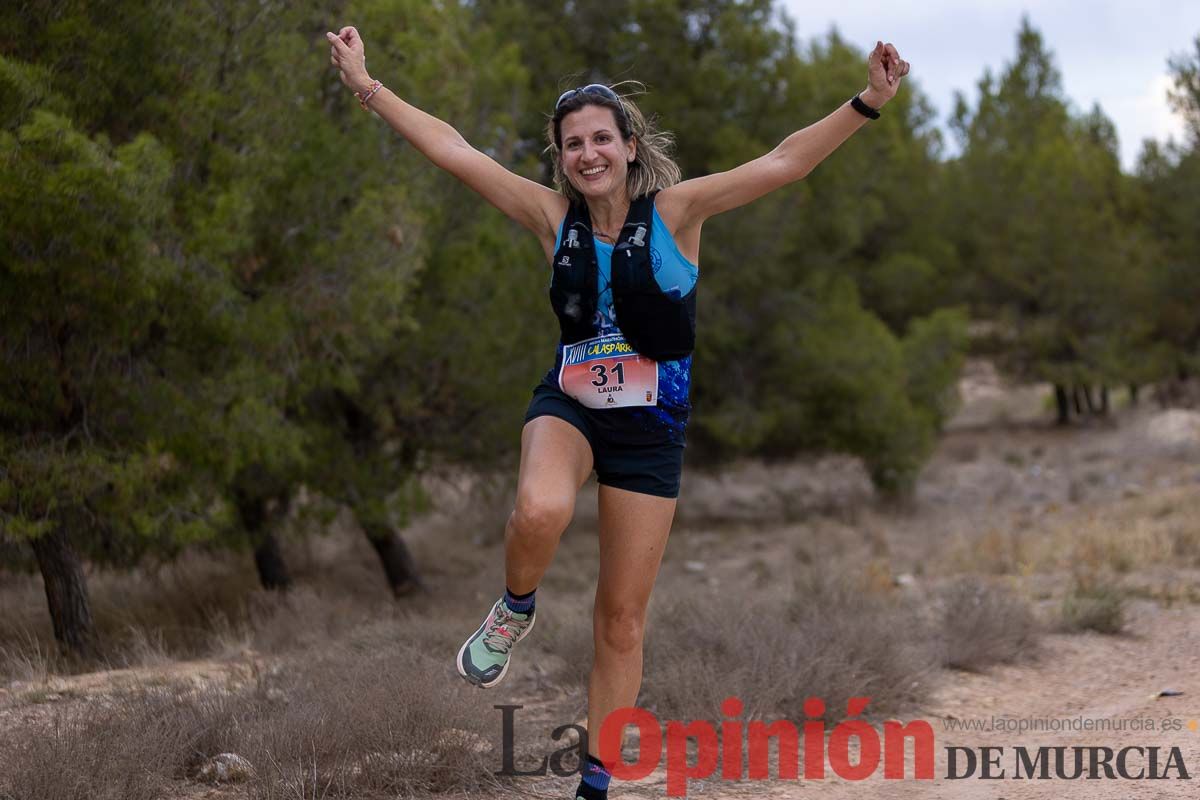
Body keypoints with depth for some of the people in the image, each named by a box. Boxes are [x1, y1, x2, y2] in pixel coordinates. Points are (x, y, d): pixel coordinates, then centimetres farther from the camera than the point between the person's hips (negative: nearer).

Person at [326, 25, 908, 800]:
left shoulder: (675, 209, -10)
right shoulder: (553, 214, -4)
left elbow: (783, 163, -18)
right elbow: (452, 149, 1)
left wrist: (868, 103, -30)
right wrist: (369, 87, 3)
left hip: (651, 426, -1)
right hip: (568, 406, 1)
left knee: (623, 620, 3)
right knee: (541, 512, -36)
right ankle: (515, 609, -3)